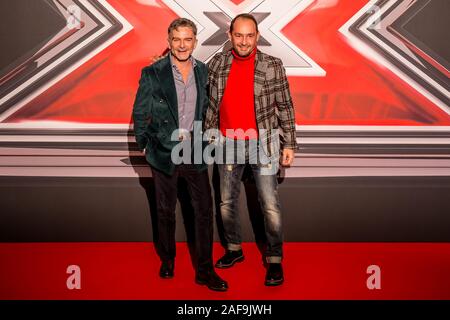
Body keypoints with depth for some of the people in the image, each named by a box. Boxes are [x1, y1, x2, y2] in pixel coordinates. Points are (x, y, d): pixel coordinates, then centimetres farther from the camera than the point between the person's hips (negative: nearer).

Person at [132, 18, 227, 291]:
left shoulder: (204, 71, 2)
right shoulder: (153, 74, -7)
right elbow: (140, 114, 0)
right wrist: (145, 146, 1)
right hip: (165, 153, -2)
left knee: (204, 210, 1)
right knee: (166, 211, 13)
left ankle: (205, 270, 13)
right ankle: (167, 259, 34)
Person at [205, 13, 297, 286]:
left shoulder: (273, 66, -6)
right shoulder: (217, 63, 2)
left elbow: (285, 106, -2)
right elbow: (210, 103, 11)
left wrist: (289, 144, -3)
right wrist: (208, 135, 8)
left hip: (262, 143, -3)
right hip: (227, 143, 3)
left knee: (270, 205, -2)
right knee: (227, 202, 14)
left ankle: (275, 260, 11)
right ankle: (234, 249, 32)